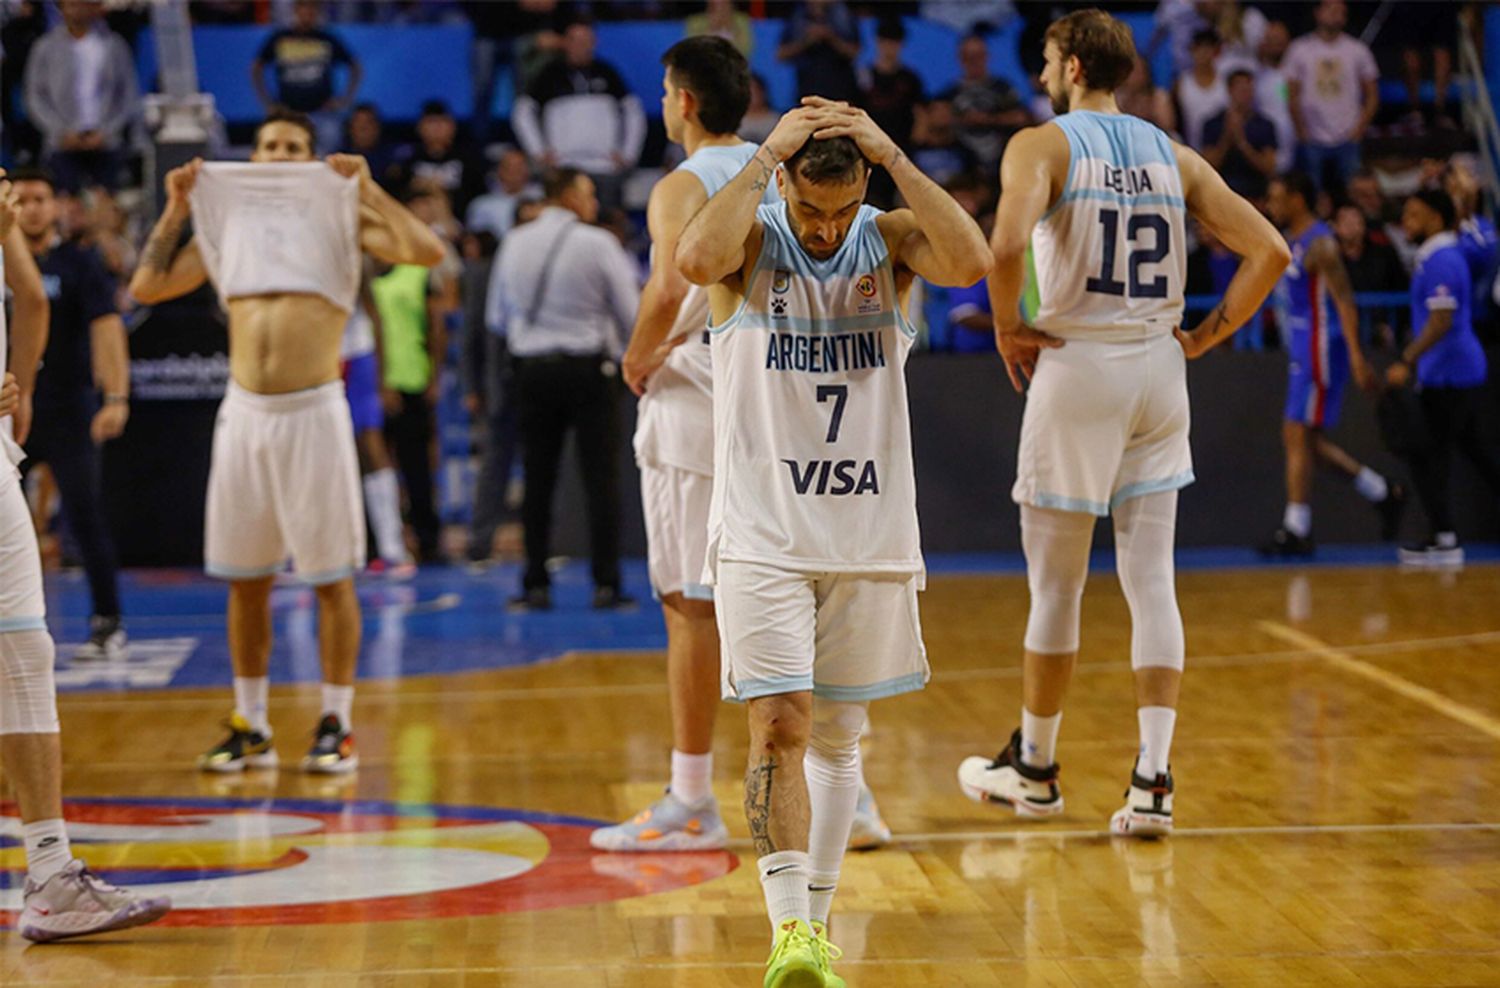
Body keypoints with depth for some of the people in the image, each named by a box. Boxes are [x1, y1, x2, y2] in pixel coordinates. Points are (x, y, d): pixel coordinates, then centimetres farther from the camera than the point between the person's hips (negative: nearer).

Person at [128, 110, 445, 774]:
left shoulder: (339, 215, 4)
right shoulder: (227, 219, 14)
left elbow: (427, 252, -11)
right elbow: (147, 288, 12)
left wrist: (367, 188, -12)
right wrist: (176, 207, 7)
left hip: (313, 410, -4)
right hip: (244, 412, 4)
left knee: (331, 576, 0)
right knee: (245, 578, 8)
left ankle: (336, 724, 9)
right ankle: (250, 726, 17)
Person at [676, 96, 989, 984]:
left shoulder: (892, 241, 1)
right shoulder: (752, 244, -5)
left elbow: (971, 262, -21)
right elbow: (696, 260, -29)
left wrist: (894, 157, -21)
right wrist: (764, 158, -23)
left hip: (870, 535, 3)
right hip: (763, 534, -3)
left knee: (838, 734, 12)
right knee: (779, 726, -14)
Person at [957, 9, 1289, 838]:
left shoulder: (1042, 146, -5)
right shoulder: (1175, 157, 10)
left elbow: (1007, 244, -24)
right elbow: (1269, 251, 5)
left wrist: (1008, 328, -9)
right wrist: (1204, 337, 9)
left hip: (1076, 367, -4)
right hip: (1158, 371, 4)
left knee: (1056, 585, 8)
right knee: (1150, 582, 3)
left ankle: (1034, 769, 23)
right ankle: (1151, 781, -5)